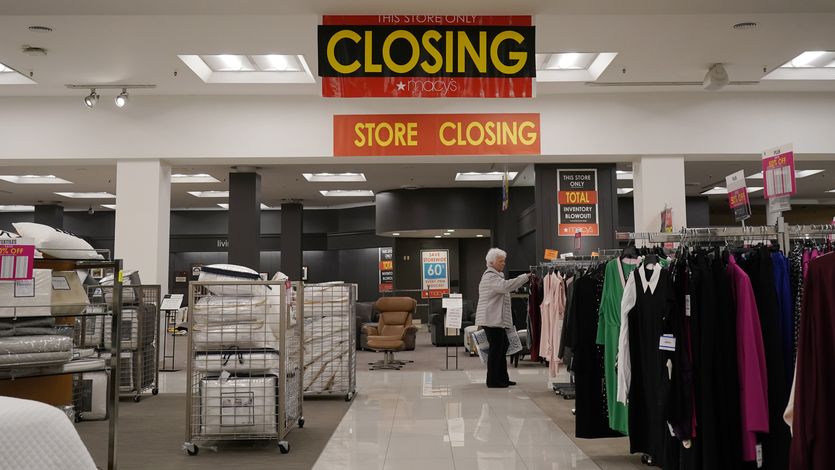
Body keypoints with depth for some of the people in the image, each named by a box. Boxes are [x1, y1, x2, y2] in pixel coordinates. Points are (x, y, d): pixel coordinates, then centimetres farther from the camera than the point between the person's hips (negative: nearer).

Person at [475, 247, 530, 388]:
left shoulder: (495, 275, 22)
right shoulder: (490, 276, -15)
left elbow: (504, 288, 29)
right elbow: (505, 285, -31)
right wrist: (525, 277, -30)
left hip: (496, 319, 11)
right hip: (492, 319, -11)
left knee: (502, 346, 14)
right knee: (495, 349, -6)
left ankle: (502, 378, 21)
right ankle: (493, 381, 1)